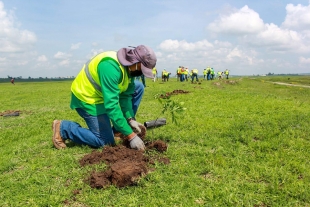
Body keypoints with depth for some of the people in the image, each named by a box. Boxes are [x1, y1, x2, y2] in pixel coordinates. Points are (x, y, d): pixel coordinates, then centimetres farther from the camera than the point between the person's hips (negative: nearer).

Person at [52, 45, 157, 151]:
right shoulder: (111, 66, -34)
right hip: (87, 98, -9)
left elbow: (125, 95, 2)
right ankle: (63, 128, 4)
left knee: (138, 88, 1)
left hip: (102, 92, 9)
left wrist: (130, 119, -10)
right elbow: (111, 105, -37)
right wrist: (131, 136, -34)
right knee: (105, 142, -8)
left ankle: (118, 130, 7)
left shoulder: (130, 66, -6)